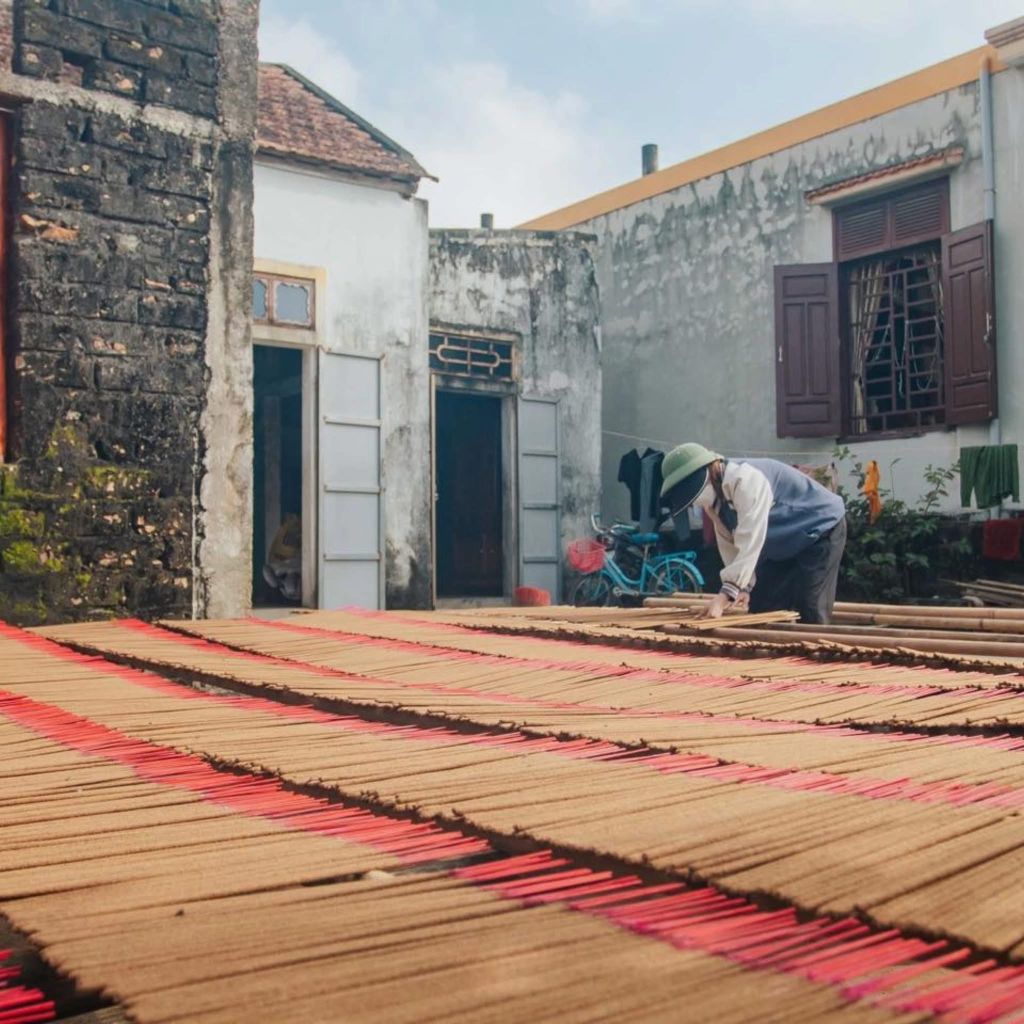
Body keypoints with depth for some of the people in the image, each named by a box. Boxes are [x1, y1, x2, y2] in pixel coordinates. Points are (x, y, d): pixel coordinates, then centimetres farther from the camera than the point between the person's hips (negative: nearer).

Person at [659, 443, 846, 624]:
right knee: (761, 609, 6)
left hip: (821, 529, -9)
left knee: (809, 615, -16)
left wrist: (727, 593, -47)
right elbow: (729, 543, -6)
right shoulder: (716, 497, -6)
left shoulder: (746, 480, -36)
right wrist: (741, 587, -19)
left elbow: (750, 542, -42)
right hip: (783, 545, 9)